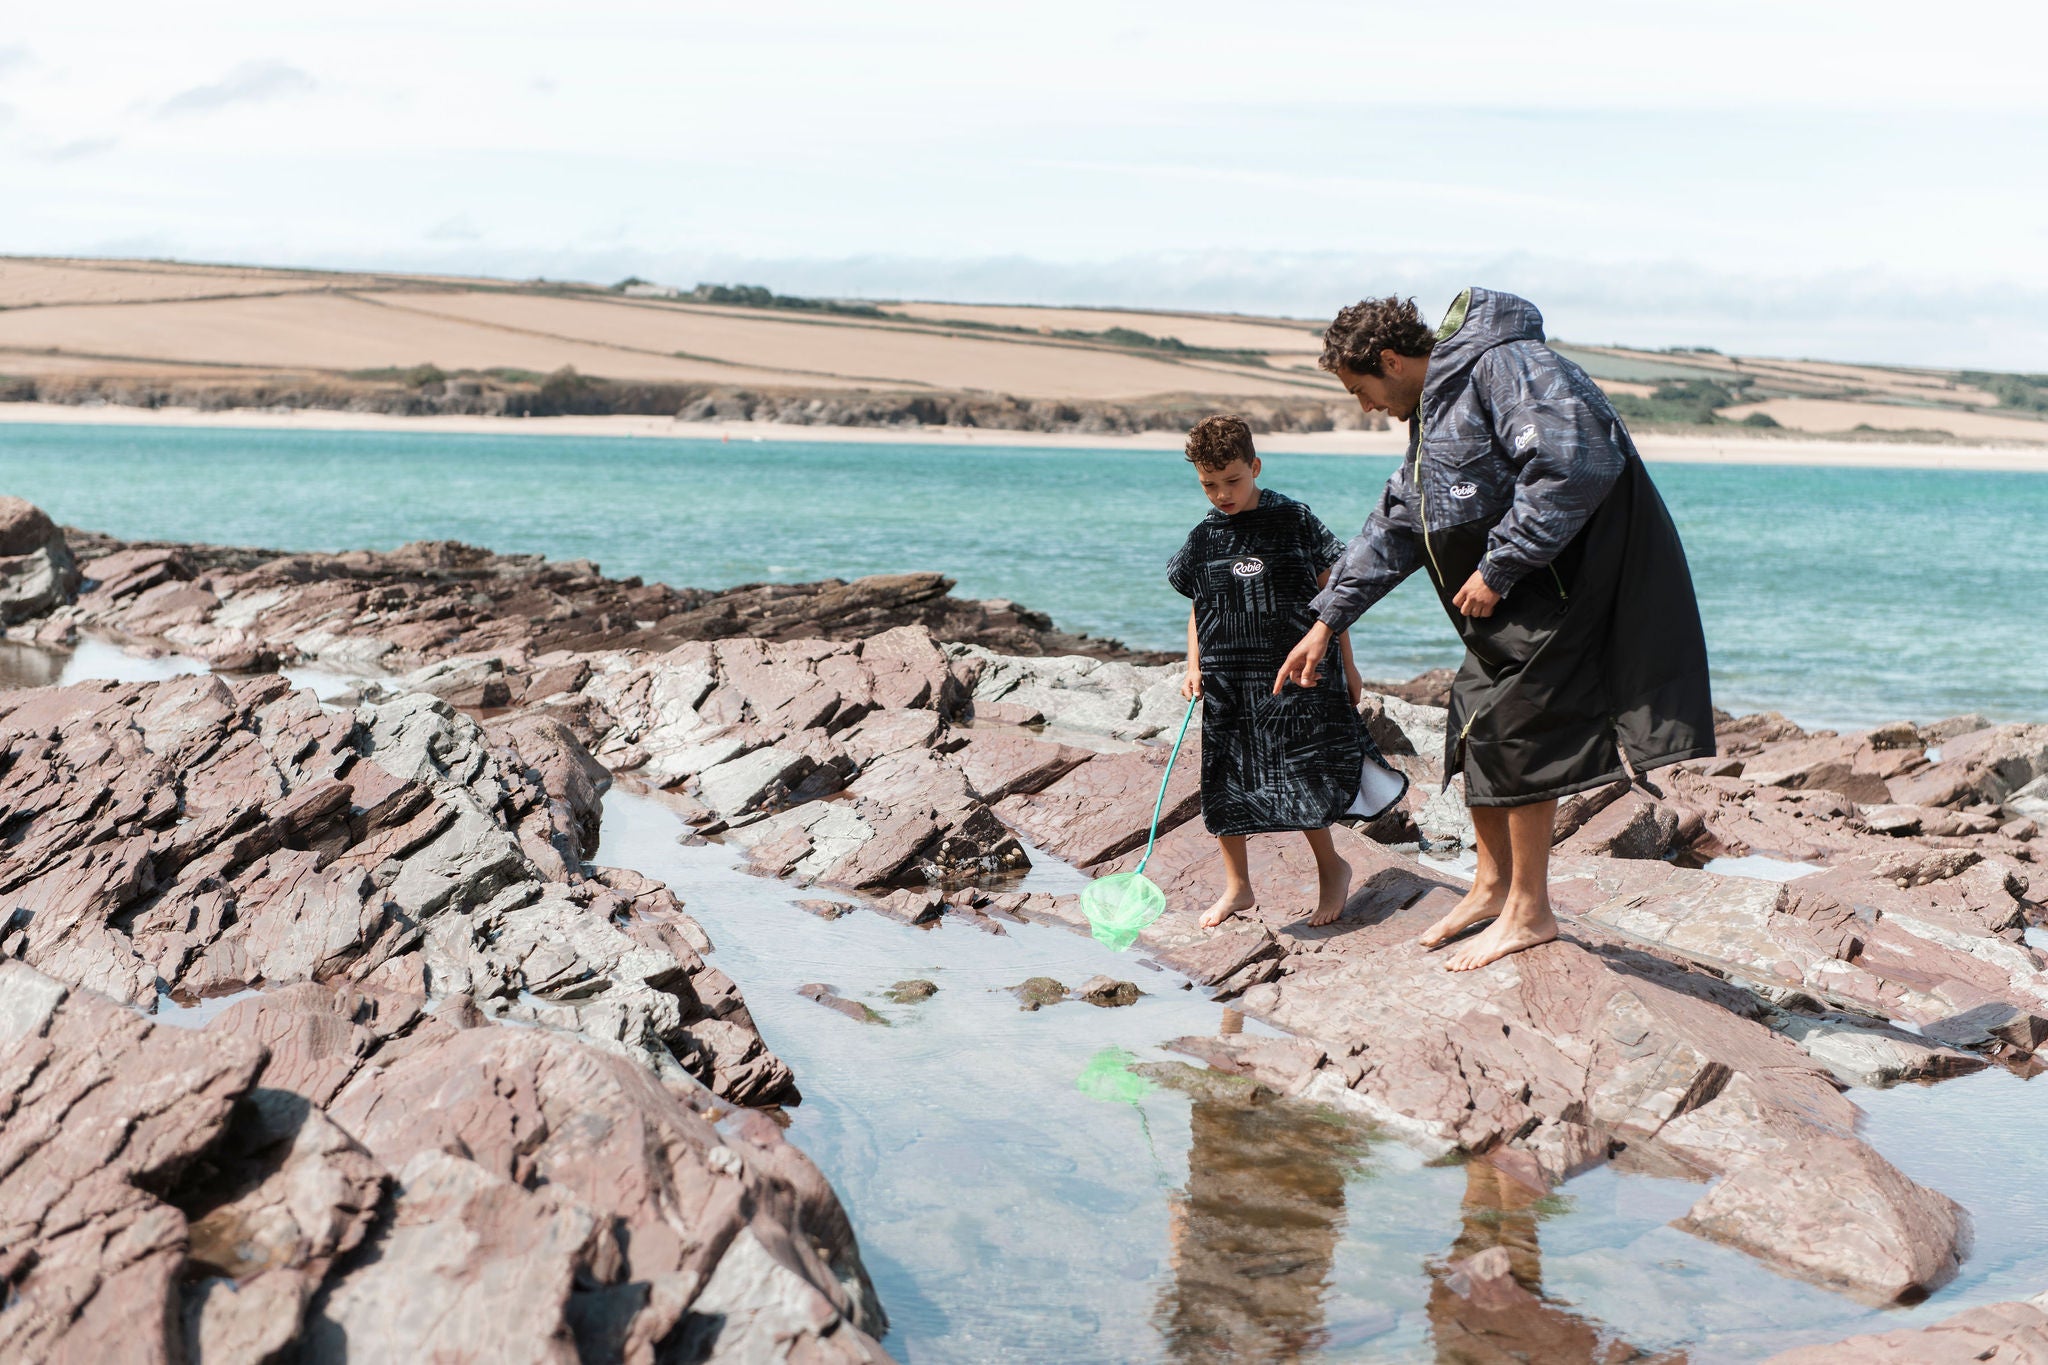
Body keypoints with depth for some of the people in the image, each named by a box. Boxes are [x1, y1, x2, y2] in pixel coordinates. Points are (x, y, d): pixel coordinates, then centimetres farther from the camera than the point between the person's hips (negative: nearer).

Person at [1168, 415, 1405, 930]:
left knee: (1303, 776, -7)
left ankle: (1331, 868, 17)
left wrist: (1346, 665, 3)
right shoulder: (1203, 539, 6)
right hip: (1229, 682, 4)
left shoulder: (1294, 521, -3)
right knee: (1225, 785, 5)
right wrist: (1194, 669, 4)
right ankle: (1236, 887, 19)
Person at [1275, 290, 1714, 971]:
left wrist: (1498, 566, -24)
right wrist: (1327, 621, 25)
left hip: (1571, 576, -10)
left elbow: (1573, 463, -30)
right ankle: (1492, 883, 27)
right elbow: (1393, 528, 25)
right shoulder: (1433, 411, 17)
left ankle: (1529, 912, 2)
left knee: (1513, 731, -9)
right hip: (1514, 594, 10)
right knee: (1474, 722, 12)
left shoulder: (1502, 367, -17)